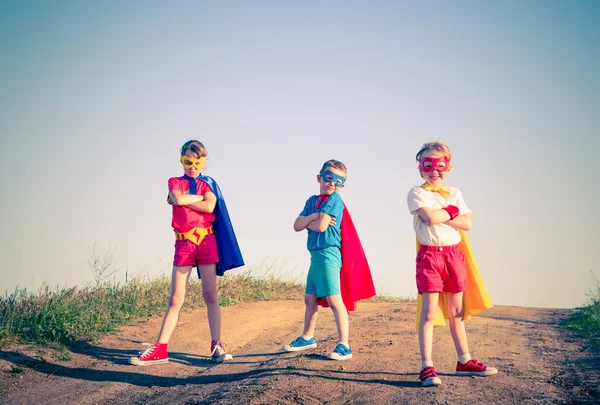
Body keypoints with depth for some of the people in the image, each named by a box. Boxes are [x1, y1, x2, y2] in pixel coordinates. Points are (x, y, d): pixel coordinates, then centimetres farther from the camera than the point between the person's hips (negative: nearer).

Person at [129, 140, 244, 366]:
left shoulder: (208, 184, 11)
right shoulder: (175, 182, 12)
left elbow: (209, 207, -10)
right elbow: (179, 199, -11)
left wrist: (184, 199, -4)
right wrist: (201, 196, -2)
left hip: (206, 240, 0)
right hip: (183, 243, 0)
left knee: (210, 294, 0)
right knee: (176, 298, 0)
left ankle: (217, 346, 2)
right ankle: (160, 349, 1)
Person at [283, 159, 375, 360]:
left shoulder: (334, 200, -8)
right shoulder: (312, 201, 15)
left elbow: (321, 226, -17)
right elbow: (297, 226, 5)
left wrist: (307, 222, 3)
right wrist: (314, 216, -11)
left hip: (328, 254, -9)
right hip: (316, 255, 9)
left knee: (334, 299, -13)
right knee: (310, 298, 19)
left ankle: (344, 345, -13)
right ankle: (307, 338, 36)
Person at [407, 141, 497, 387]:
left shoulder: (454, 193, 11)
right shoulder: (417, 193, -3)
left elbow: (466, 223, -1)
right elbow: (430, 217, -21)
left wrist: (441, 215, -11)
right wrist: (452, 211, -5)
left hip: (454, 253, 5)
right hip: (429, 254, -5)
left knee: (456, 312, 13)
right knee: (429, 311, -9)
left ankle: (464, 361, 22)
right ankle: (427, 367, -8)